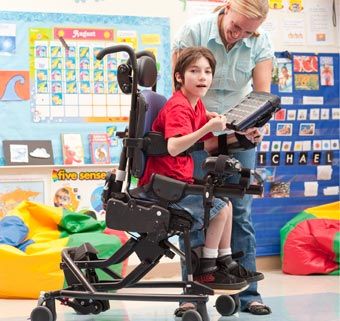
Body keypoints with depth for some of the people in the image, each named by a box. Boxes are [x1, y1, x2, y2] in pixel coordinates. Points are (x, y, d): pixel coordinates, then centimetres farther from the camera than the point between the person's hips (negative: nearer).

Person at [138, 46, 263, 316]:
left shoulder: (197, 105, 11)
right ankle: (205, 271, 1)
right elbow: (174, 147, -35)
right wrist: (207, 127, -39)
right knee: (219, 209, -13)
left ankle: (226, 263, 24)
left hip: (179, 181, 10)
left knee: (226, 204, 16)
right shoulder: (178, 107, -20)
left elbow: (206, 144, 13)